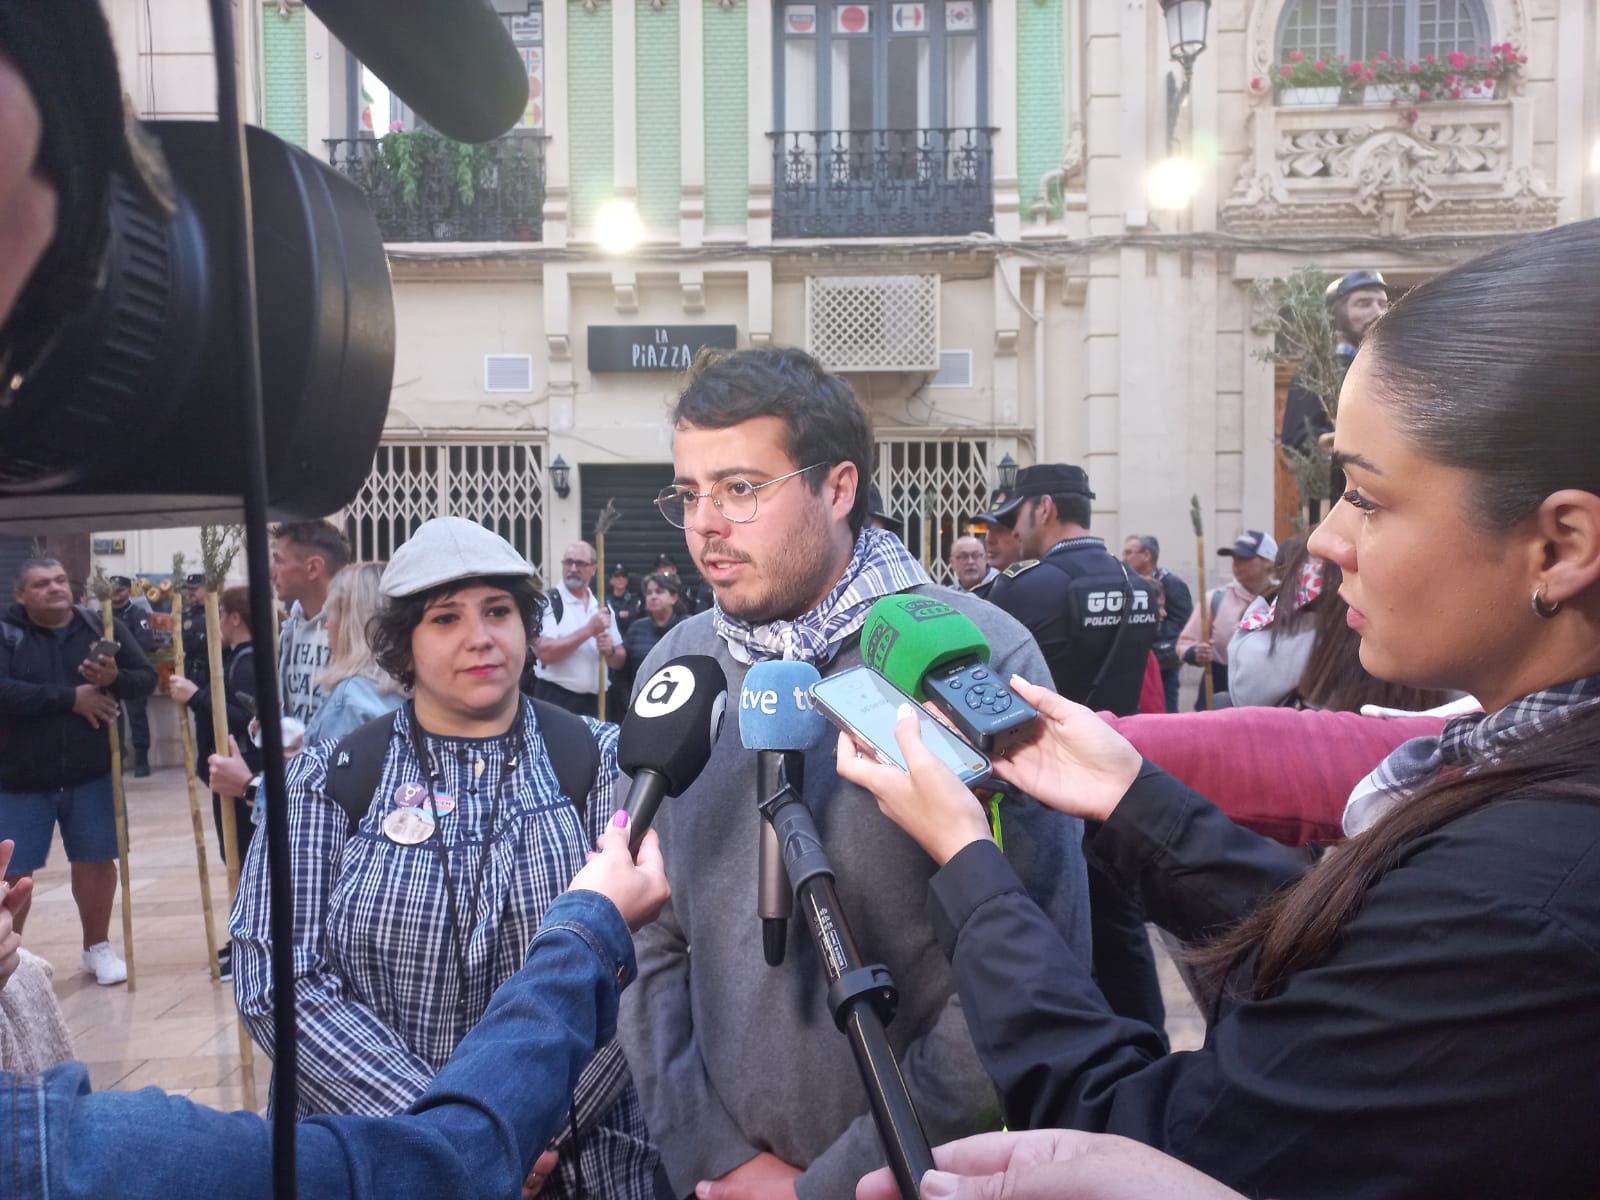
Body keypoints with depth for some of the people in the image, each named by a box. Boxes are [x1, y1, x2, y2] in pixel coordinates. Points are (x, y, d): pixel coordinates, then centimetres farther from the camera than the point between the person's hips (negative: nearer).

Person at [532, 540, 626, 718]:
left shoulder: (603, 608, 11)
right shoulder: (547, 602, -7)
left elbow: (619, 661, 16)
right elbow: (544, 652, -20)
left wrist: (610, 650, -7)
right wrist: (589, 630, -19)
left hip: (594, 702, 6)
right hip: (556, 700, -5)